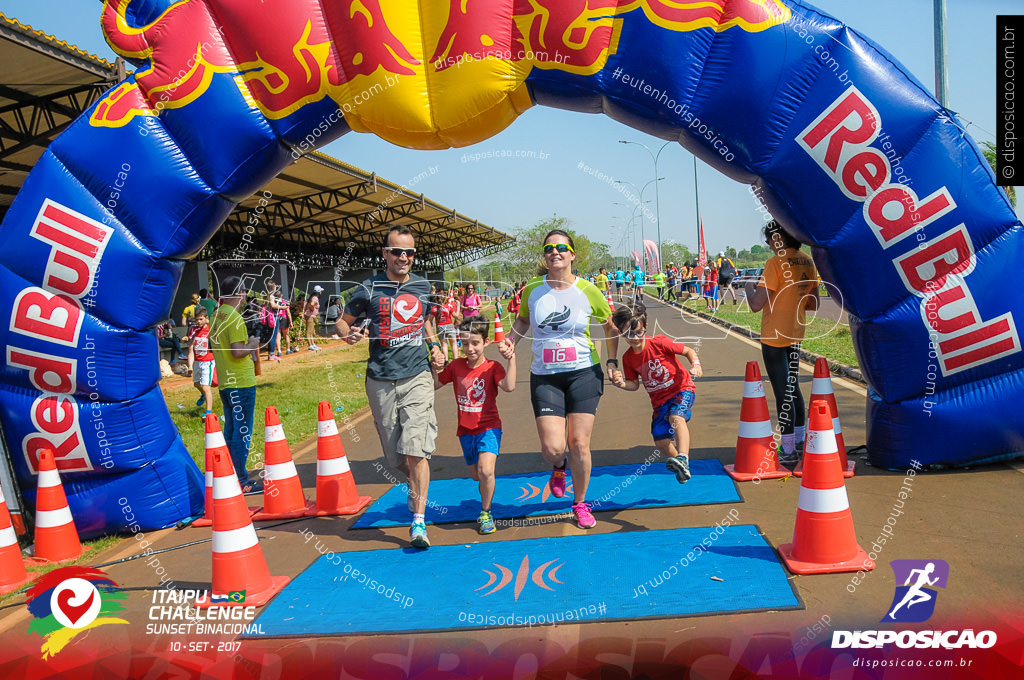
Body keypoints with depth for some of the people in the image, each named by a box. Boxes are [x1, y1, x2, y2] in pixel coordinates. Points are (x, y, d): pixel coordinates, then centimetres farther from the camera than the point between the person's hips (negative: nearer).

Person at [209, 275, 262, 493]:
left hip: (225, 382, 9)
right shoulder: (235, 318, -16)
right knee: (242, 432, -3)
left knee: (231, 430, 16)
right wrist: (253, 345, -4)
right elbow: (238, 352, -22)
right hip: (241, 383, -9)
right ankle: (241, 483, 0)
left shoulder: (216, 316, 11)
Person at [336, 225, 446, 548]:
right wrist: (349, 334, -13)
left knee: (415, 451, -13)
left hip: (417, 377, 0)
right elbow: (342, 321, 9)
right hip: (381, 381, 0)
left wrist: (434, 346, 11)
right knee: (395, 457, 8)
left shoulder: (422, 286, 8)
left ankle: (418, 522, -7)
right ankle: (417, 485, 40)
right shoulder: (369, 289, -1)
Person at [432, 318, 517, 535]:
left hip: (488, 428, -4)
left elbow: (509, 386, -28)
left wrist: (511, 359, -31)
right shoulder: (456, 366, 0)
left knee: (486, 471, -23)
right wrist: (435, 366, -9)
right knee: (476, 475, 16)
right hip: (466, 431, 5)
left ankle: (485, 513, -3)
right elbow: (434, 385, 8)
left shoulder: (492, 367, -11)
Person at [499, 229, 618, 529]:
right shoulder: (532, 290, 0)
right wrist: (511, 342, 2)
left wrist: (612, 362, 3)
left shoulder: (588, 291, -4)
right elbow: (523, 319, 20)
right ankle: (559, 467, 33)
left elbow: (611, 326, 11)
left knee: (579, 444, -3)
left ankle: (580, 504, 21)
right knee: (552, 448, -8)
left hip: (583, 373, -1)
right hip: (544, 377, 1)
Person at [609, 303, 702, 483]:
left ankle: (683, 459, -47)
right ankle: (678, 464, 22)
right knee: (660, 440, -1)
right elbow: (634, 384, 7)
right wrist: (621, 383, -15)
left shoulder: (659, 343, -15)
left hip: (682, 389, -6)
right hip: (660, 399, 6)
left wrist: (695, 365, -25)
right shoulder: (628, 358, -2)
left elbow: (688, 351, -5)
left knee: (676, 417, -36)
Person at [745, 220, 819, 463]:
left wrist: (749, 286, -2)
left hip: (774, 336, -8)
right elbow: (813, 304, 12)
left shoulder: (775, 263, -18)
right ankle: (799, 441, 31)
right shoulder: (807, 262, 5)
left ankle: (789, 451, 2)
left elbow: (756, 304, -21)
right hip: (796, 334, 8)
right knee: (793, 388, 20)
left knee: (782, 393, -3)